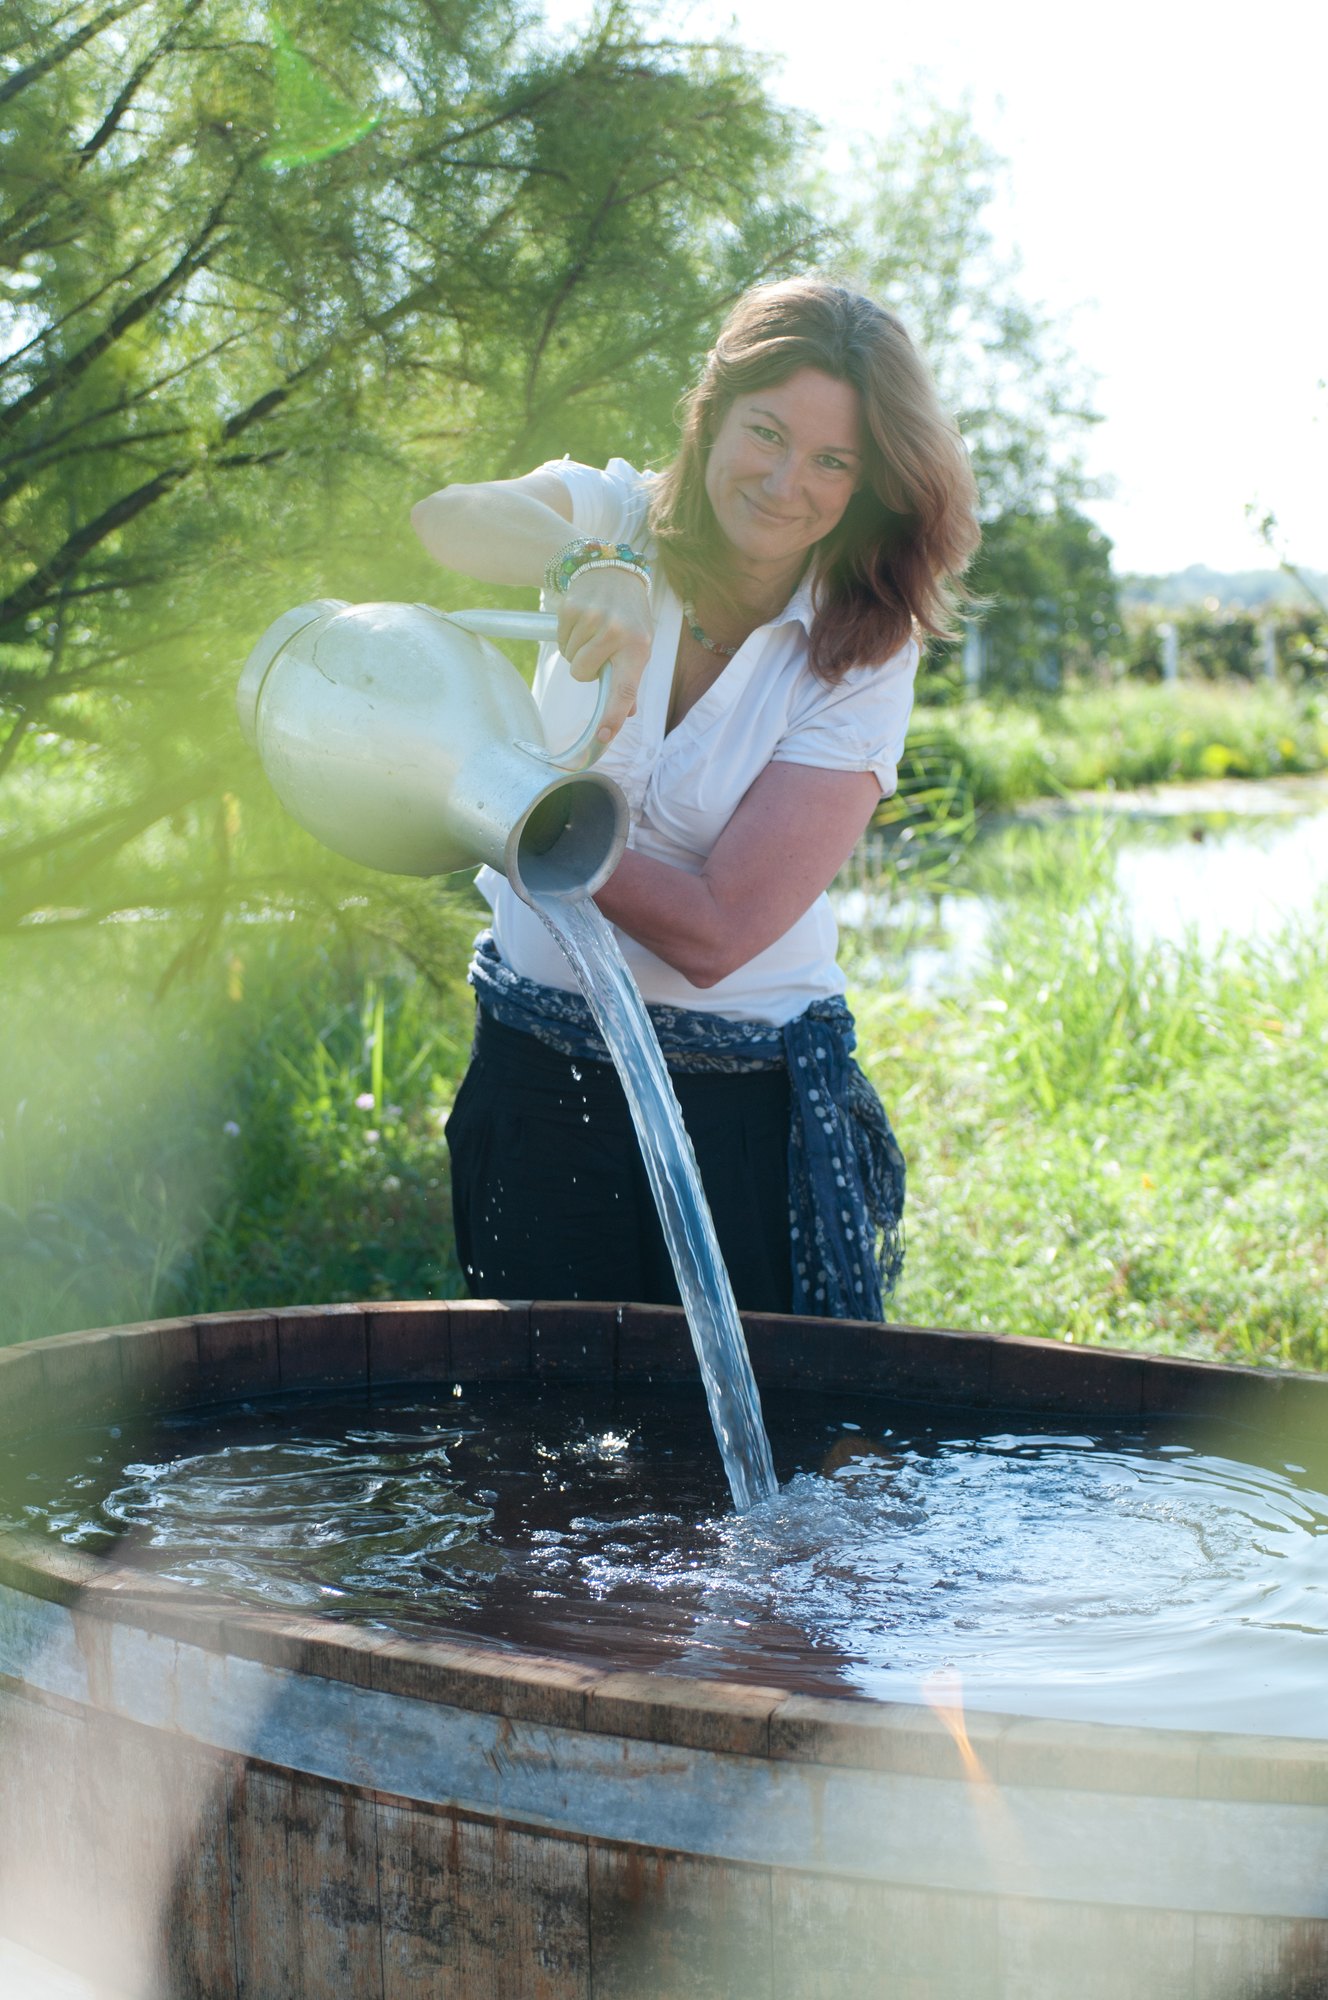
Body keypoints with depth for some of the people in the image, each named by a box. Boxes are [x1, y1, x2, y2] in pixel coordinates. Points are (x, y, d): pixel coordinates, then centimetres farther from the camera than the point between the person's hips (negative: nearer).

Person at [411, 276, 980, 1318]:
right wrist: (594, 564, -42)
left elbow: (713, 931, -18)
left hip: (741, 1113, -2)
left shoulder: (863, 657, -10)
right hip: (536, 1081, 3)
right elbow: (446, 516, -25)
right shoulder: (617, 517, -1)